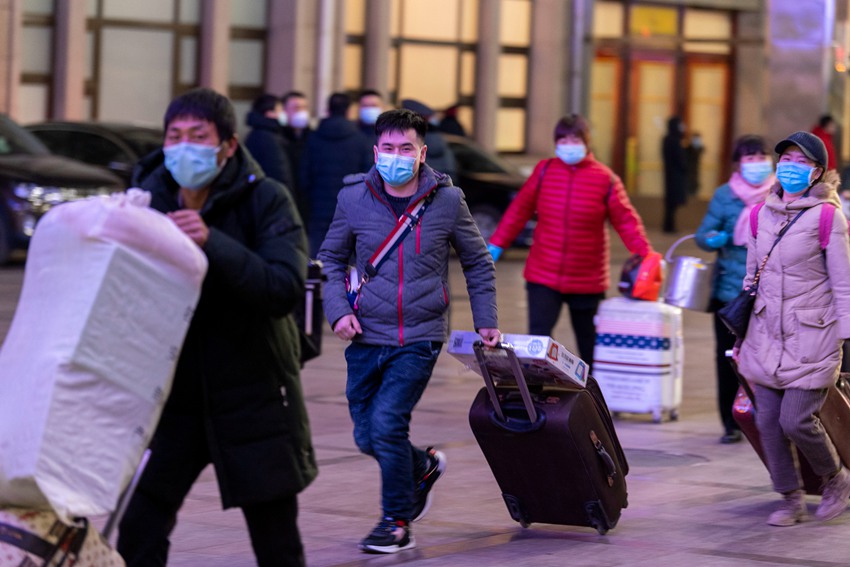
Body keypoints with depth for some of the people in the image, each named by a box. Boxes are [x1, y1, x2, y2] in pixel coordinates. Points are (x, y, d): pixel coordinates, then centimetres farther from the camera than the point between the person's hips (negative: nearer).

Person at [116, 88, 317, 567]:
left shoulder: (266, 200, -11)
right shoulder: (148, 196, -1)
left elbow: (286, 290, -24)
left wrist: (213, 243, -34)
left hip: (253, 396, -2)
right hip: (177, 395, 2)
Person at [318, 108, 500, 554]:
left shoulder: (447, 200, -3)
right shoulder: (354, 198, -1)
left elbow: (477, 264, 11)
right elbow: (331, 259, 11)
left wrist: (485, 322, 9)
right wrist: (338, 310, -4)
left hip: (420, 339, -3)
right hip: (366, 338, 3)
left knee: (387, 423, -16)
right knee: (367, 437, 7)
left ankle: (397, 524, 2)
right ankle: (424, 467, 39)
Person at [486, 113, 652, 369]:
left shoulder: (605, 178, -3)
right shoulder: (544, 171, 3)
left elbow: (626, 221, -4)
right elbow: (519, 210, 7)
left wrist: (646, 256, -16)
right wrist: (496, 245, 4)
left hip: (588, 280, -1)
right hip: (542, 276, 1)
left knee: (589, 345, 12)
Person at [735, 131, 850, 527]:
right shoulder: (762, 214, 9)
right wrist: (741, 334, 16)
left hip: (811, 338, -5)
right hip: (767, 337, 5)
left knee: (795, 420, -10)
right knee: (768, 421, 2)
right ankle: (791, 500, 16)